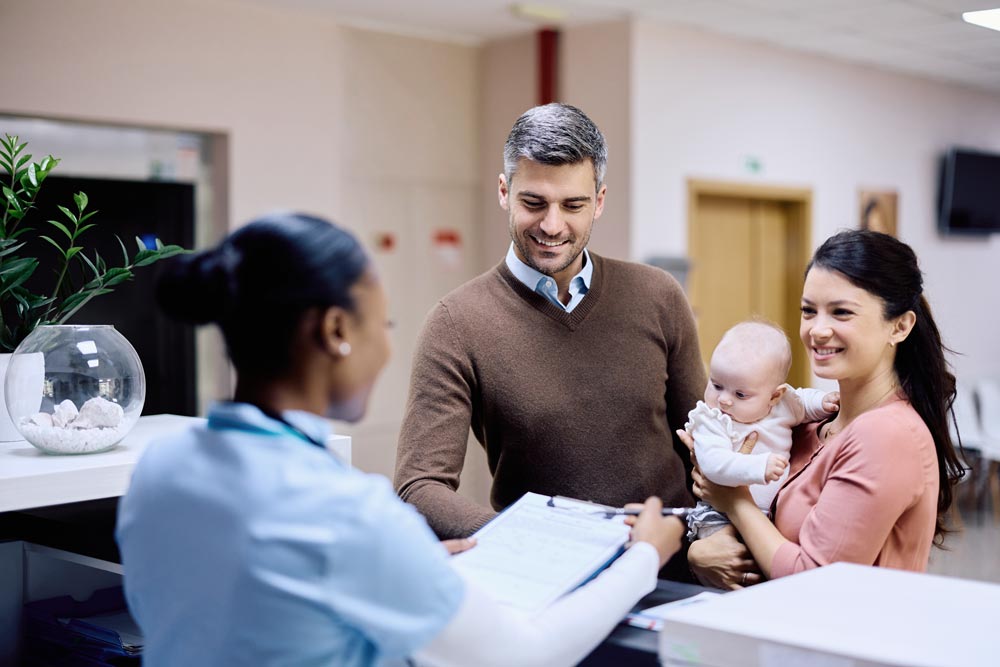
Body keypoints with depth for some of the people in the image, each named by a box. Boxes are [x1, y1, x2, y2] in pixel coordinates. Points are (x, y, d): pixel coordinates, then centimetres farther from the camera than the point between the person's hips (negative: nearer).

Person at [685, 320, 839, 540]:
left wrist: (822, 402, 3)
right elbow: (714, 464, -33)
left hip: (780, 510, 5)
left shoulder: (783, 403, -1)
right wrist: (759, 467, -45)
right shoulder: (710, 422, -16)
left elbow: (803, 401, 24)